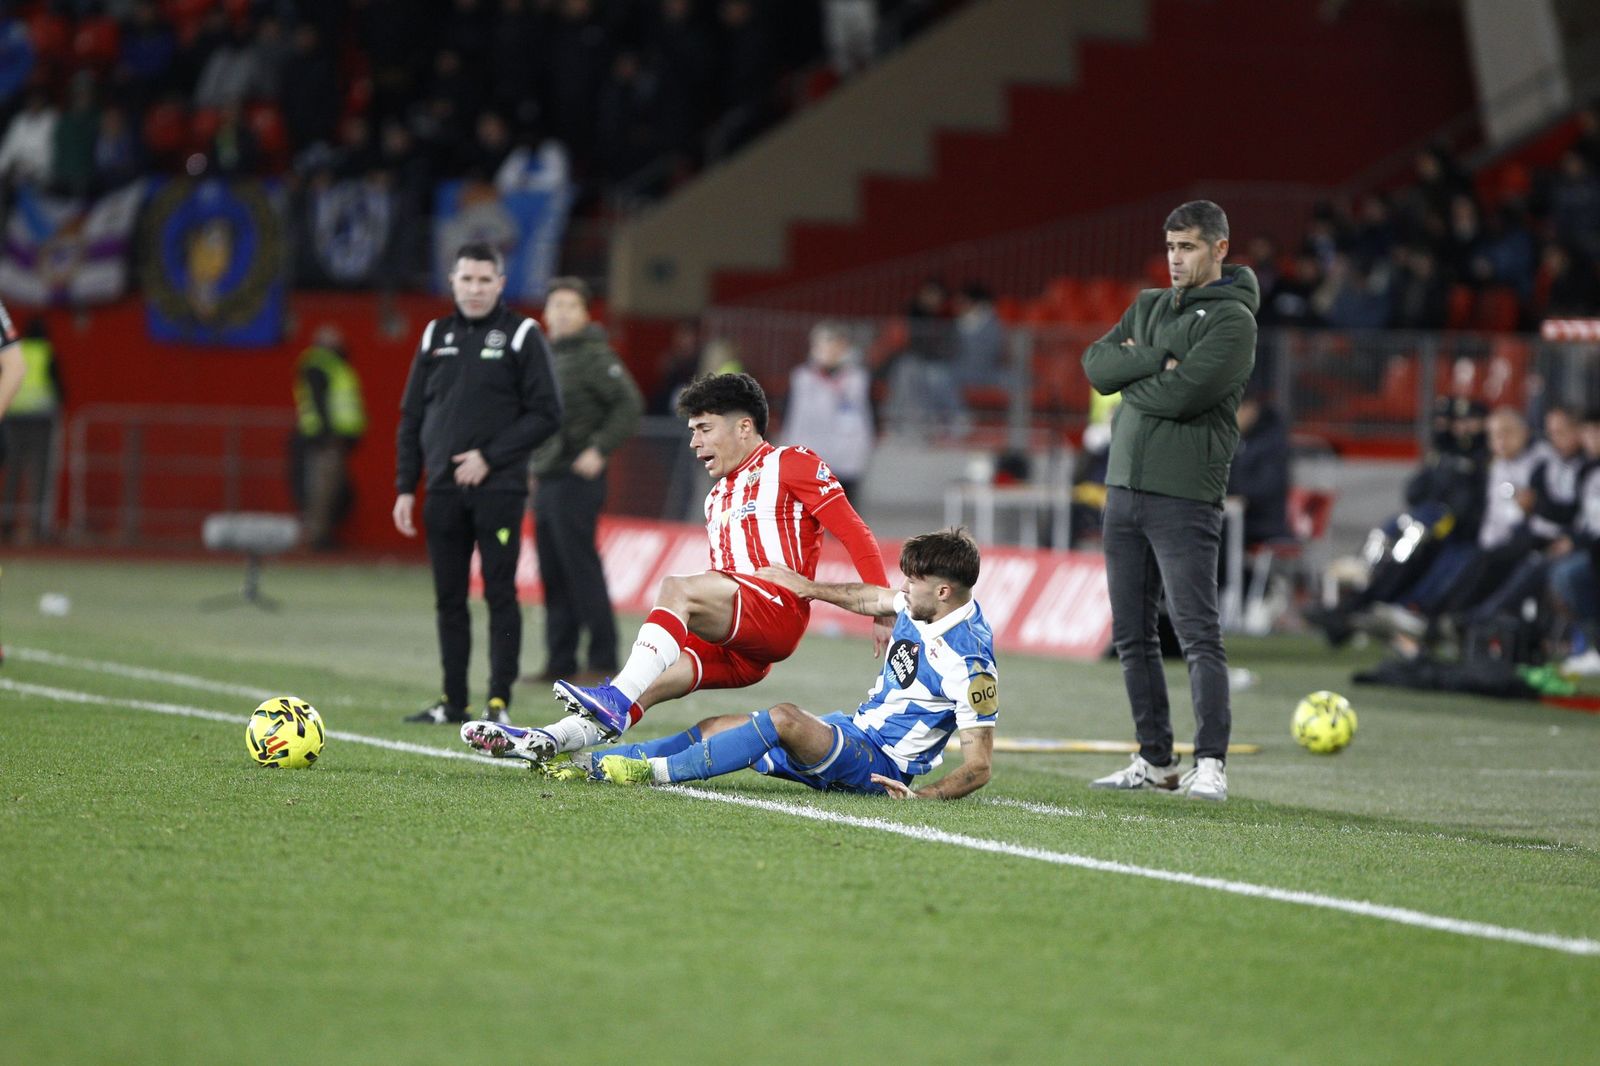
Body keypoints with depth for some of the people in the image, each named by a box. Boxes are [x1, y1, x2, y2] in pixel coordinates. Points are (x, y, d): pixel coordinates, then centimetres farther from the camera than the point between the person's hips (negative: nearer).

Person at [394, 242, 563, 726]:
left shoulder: (521, 336, 0)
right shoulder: (436, 336, 13)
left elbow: (546, 414, -5)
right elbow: (412, 418, 15)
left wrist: (490, 458, -12)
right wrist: (405, 487, 7)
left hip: (498, 489, -4)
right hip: (443, 490, 4)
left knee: (500, 594, -5)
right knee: (448, 599, 7)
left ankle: (499, 701, -3)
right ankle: (453, 701, 13)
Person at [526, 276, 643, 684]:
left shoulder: (594, 356, -9)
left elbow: (629, 404, -17)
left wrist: (599, 450, -20)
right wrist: (532, 466, 16)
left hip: (576, 478, -8)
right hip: (545, 480, 8)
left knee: (581, 569, -10)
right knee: (553, 575, 9)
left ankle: (603, 661, -6)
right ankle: (560, 662, 13)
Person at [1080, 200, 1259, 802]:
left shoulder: (1233, 319, -6)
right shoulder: (1149, 307, 17)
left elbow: (1182, 394, -18)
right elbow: (1095, 365, 3)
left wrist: (1127, 380, -2)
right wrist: (1155, 358, -11)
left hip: (1184, 495, -7)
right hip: (1125, 485, 8)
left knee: (1198, 633, -12)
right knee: (1132, 634, 8)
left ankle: (1211, 764, -15)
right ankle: (1155, 760, 15)